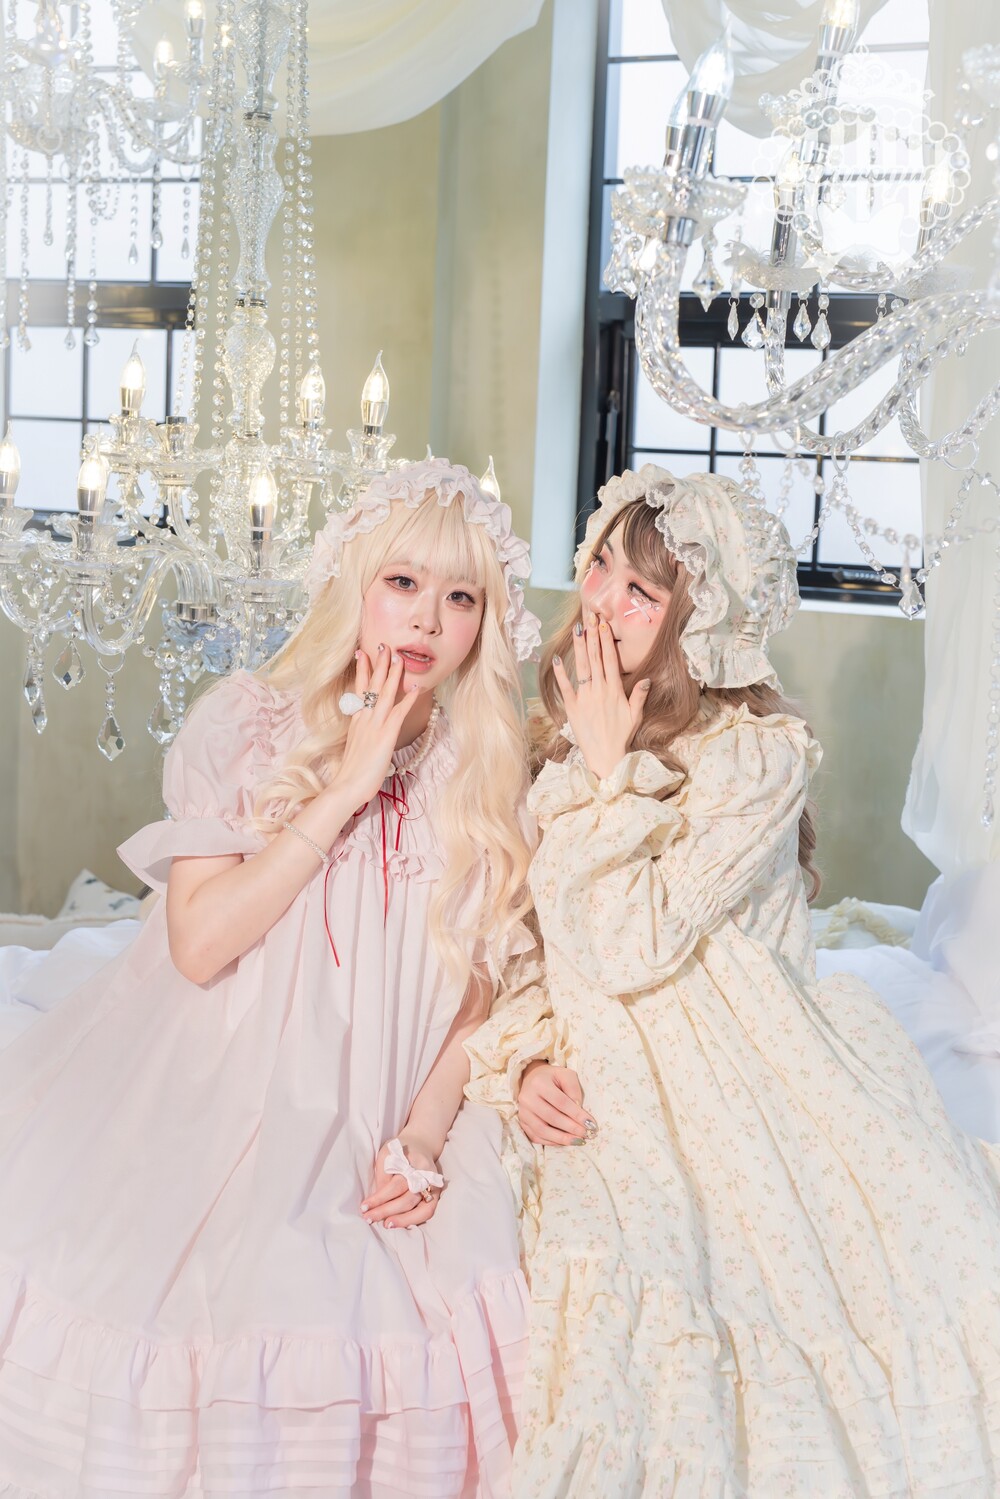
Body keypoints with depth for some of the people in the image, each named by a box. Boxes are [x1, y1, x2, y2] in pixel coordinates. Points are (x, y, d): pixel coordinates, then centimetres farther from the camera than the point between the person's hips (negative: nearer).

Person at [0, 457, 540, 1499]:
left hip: (366, 1128, 2)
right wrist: (347, 789, -15)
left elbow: (477, 985, 8)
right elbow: (199, 943, -14)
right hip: (203, 1098, -2)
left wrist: (426, 1133, -5)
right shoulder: (247, 723, -5)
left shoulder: (484, 777, 3)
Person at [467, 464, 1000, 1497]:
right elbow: (527, 947, 14)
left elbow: (634, 946, -17)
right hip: (606, 1117, 4)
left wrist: (608, 769, -11)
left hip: (753, 1100, -4)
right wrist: (519, 1058, -4)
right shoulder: (556, 748, 11)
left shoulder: (759, 751, -9)